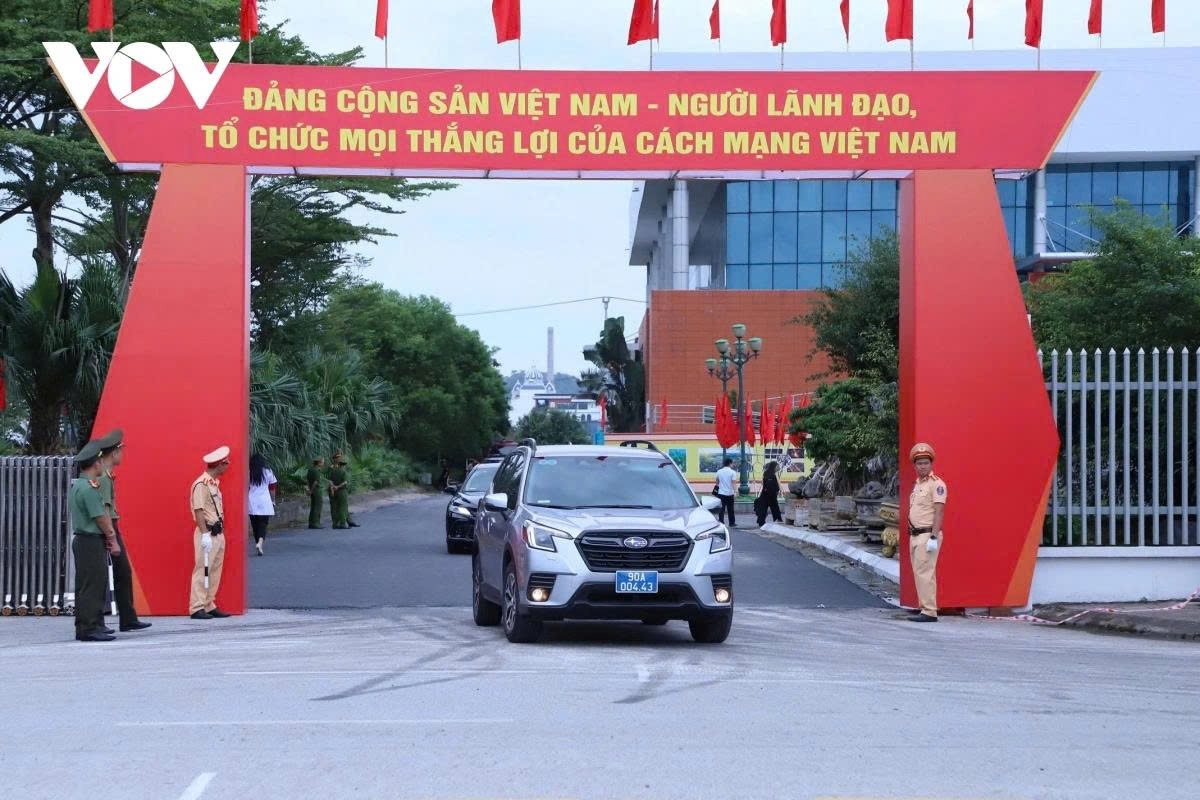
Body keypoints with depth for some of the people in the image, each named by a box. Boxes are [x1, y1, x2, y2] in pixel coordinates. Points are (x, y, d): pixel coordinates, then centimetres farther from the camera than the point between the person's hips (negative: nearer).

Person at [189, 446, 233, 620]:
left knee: (215, 571, 10)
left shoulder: (215, 483, 16)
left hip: (218, 532, 10)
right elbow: (199, 511, -19)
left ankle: (209, 605, 15)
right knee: (202, 570, -7)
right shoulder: (201, 484, -14)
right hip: (207, 533, -9)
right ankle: (197, 608, -5)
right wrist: (205, 534, -22)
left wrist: (220, 531, 14)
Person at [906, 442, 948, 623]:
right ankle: (924, 606, 21)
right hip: (915, 534, 9)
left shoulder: (936, 484, -11)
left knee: (925, 572, -13)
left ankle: (930, 611, -15)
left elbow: (939, 512, -17)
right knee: (918, 572, 13)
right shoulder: (917, 484, 18)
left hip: (928, 535, -9)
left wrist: (933, 538, -22)